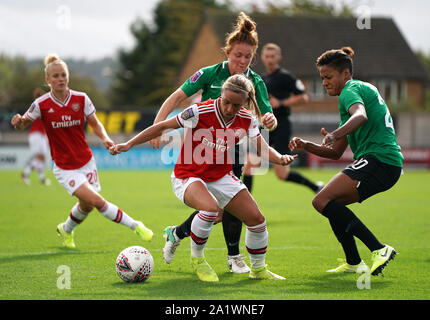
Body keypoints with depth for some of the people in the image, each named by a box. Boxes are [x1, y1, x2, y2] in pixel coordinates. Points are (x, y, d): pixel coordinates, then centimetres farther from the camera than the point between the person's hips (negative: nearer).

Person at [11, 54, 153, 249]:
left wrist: (105, 138, -15)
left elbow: (95, 124, 5)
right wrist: (18, 122, -25)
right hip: (64, 168, -4)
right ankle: (134, 226, -5)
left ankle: (66, 230, 44)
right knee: (96, 200, -18)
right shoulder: (41, 104, -13)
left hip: (86, 162, 4)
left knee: (86, 206, 12)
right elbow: (22, 125, -1)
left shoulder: (81, 99, -7)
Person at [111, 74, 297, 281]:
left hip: (221, 177, 5)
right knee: (211, 207, -36)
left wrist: (279, 158, -22)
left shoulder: (246, 120, -7)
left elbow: (262, 147, 1)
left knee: (256, 219, -2)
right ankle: (197, 258, -10)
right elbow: (163, 126, -14)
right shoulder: (200, 112, -22)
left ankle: (258, 269, 24)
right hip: (188, 177, -5)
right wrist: (129, 144, -14)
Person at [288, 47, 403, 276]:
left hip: (379, 160, -10)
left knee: (322, 201, -17)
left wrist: (334, 135, -45)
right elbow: (336, 152, 26)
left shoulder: (351, 90, -3)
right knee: (332, 203, 20)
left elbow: (361, 116, -30)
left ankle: (379, 249, -24)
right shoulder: (360, 90, 27)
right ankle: (353, 263, 20)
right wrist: (306, 146, 12)